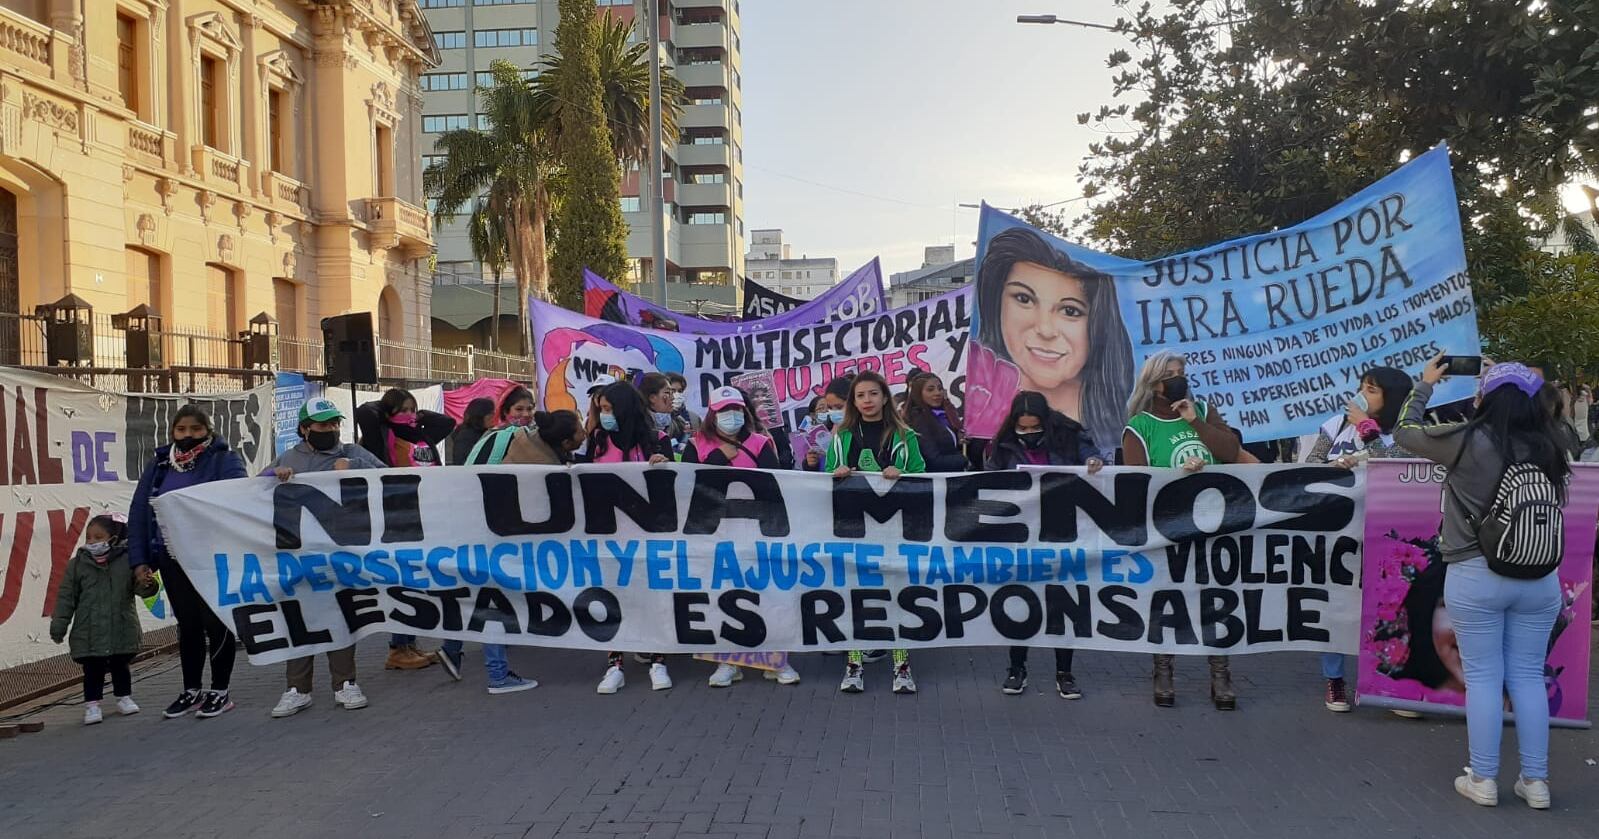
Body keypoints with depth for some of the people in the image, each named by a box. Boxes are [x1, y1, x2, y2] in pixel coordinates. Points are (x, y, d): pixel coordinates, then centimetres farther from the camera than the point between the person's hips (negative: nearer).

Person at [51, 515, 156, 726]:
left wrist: (146, 585, -29)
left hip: (123, 630, 0)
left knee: (121, 666, 12)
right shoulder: (77, 564, 1)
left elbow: (138, 586, -3)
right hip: (89, 633, 0)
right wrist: (58, 626, 2)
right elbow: (66, 596, 4)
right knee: (92, 670, 3)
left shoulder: (127, 560, -3)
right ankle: (92, 704, 12)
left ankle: (124, 698, 25)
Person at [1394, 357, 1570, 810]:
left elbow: (1404, 431, 2)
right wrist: (1506, 385, 28)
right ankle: (1535, 781, 18)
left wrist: (1425, 384, 17)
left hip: (1475, 577, -4)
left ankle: (1483, 779, 12)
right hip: (1540, 578, 4)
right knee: (1528, 676, 12)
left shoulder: (1468, 442, -11)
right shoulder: (1546, 447, 0)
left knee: (1483, 677, 5)